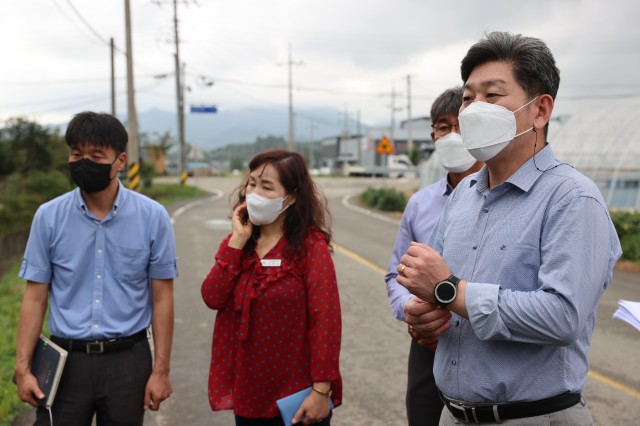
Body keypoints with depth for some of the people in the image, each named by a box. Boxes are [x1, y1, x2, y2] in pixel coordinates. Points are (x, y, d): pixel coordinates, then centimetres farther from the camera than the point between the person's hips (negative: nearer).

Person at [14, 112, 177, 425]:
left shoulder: (152, 217, -6)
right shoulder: (49, 216, -3)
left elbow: (161, 298, -2)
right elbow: (35, 297, 2)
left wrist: (161, 370, -3)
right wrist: (22, 367, -2)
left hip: (127, 361, 0)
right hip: (65, 360, 1)